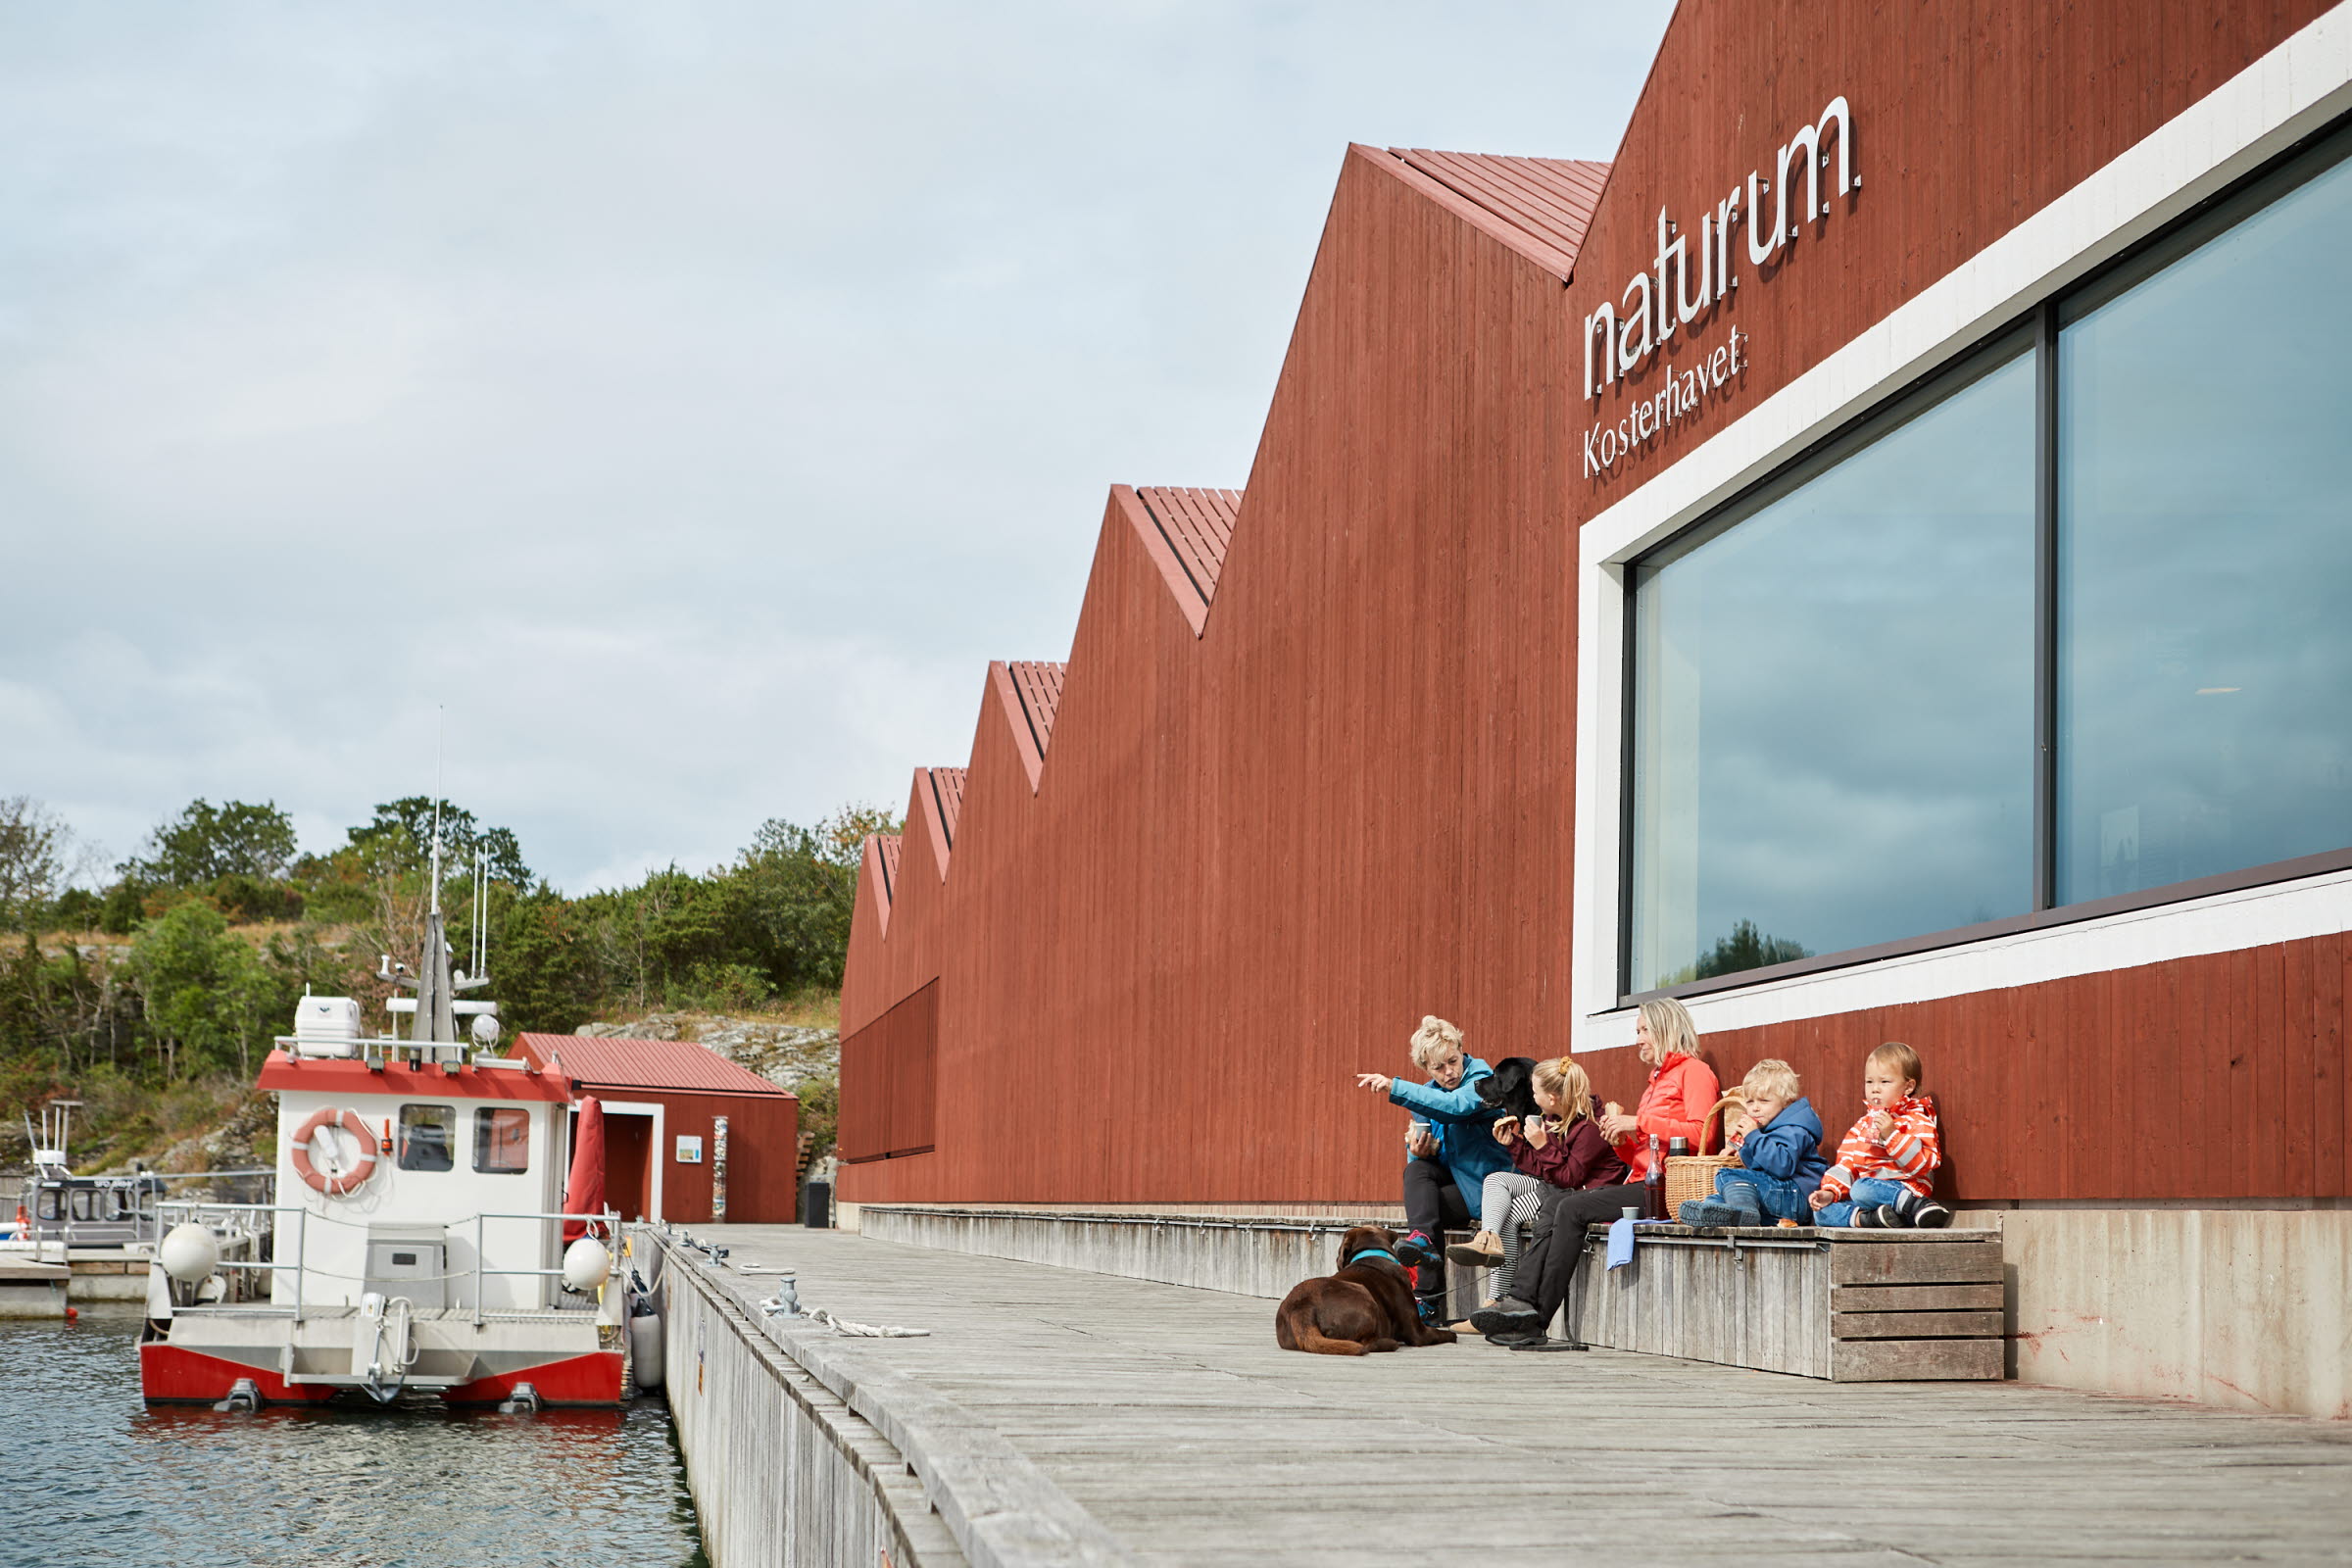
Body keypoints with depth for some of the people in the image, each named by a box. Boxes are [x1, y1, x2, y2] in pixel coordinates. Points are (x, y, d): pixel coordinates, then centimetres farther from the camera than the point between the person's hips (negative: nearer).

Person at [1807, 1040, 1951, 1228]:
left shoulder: (1917, 1121, -2)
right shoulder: (1863, 1124, 21)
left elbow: (1923, 1163, -17)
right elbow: (1846, 1162, 18)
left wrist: (1892, 1135, -24)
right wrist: (1830, 1191, 2)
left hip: (1904, 1190, -8)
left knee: (1862, 1188, -36)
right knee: (1821, 1212, -8)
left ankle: (1921, 1206, -34)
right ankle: (1868, 1218, -30)